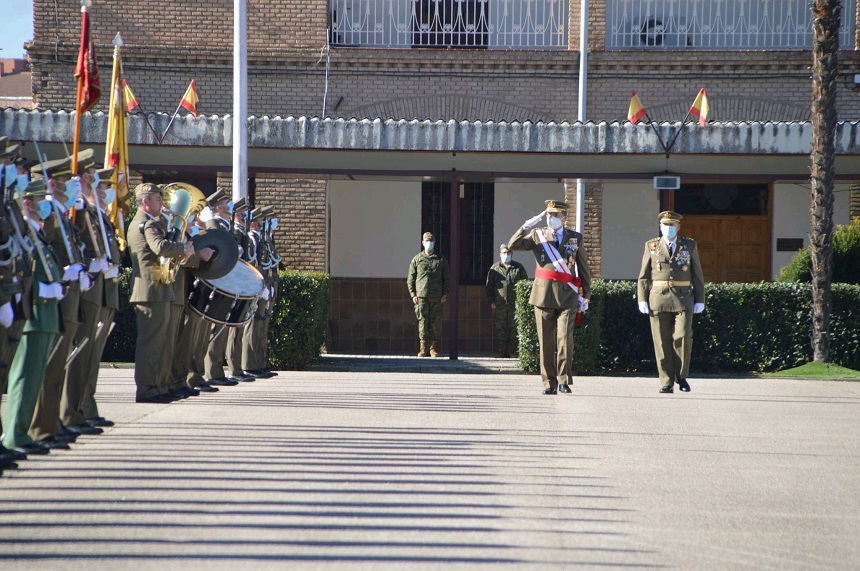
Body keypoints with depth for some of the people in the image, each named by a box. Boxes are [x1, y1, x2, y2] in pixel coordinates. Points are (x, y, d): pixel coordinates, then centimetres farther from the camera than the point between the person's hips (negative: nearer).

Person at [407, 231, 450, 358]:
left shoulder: (441, 259, 11)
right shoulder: (417, 259, 8)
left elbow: (447, 278, 12)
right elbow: (410, 279, 8)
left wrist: (445, 294, 2)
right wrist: (413, 295, -2)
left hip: (437, 298, 1)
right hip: (421, 296, -1)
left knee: (436, 323, 0)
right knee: (423, 323, -5)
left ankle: (434, 349, 5)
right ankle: (424, 348, -2)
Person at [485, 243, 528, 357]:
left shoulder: (518, 267, 10)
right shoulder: (495, 268, 9)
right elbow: (489, 285, 9)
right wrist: (491, 301, 0)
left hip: (515, 304, 0)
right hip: (499, 305, 0)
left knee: (513, 328, -1)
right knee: (500, 329, 0)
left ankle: (510, 351, 2)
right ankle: (502, 352, 4)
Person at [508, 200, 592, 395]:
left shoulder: (576, 238, 11)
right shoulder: (537, 235, 9)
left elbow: (584, 269, 14)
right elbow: (513, 245, -4)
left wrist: (585, 295, 9)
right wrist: (527, 225, -13)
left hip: (567, 296, -1)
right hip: (543, 294, 1)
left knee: (565, 338, -12)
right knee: (546, 341, 1)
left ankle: (564, 380, 0)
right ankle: (549, 383, 8)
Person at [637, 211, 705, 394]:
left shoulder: (690, 246, 10)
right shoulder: (651, 246, 11)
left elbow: (698, 276, 10)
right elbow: (643, 276, 10)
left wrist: (700, 301, 4)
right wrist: (642, 300, 1)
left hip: (683, 299, -1)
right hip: (658, 298, 1)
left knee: (683, 336, -14)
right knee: (662, 342, -2)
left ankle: (681, 375, 5)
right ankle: (667, 383, 4)